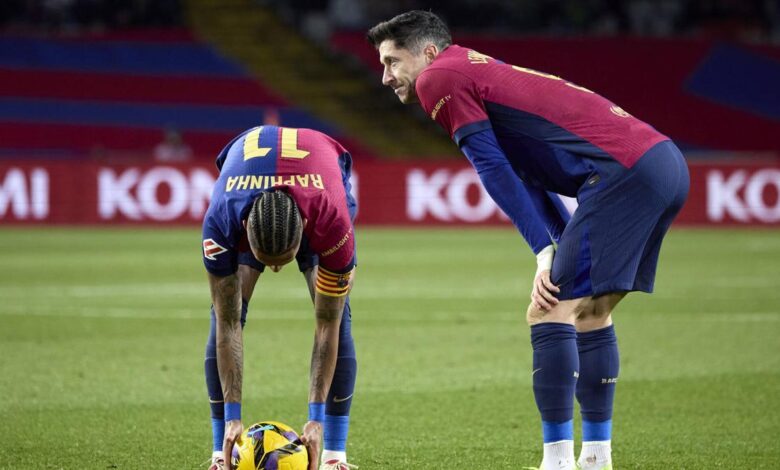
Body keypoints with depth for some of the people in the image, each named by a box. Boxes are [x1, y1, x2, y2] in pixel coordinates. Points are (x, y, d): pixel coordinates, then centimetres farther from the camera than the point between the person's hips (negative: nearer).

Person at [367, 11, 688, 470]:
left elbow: (495, 170, -6)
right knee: (591, 311, 19)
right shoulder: (481, 71, 29)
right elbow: (529, 173, 25)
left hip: (624, 170, -10)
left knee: (551, 310, -8)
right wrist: (561, 250, 14)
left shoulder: (438, 78, 0)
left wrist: (546, 251, -5)